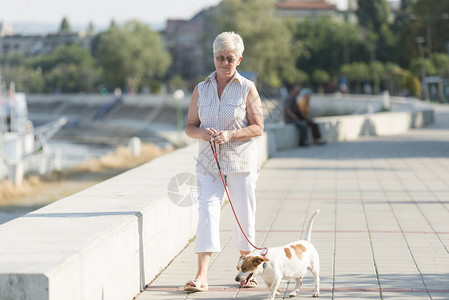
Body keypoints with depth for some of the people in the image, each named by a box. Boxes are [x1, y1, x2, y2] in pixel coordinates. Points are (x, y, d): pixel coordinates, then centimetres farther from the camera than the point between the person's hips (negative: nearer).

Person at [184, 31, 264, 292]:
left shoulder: (247, 89, -1)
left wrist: (229, 135, -19)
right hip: (209, 163, 2)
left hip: (242, 162, -1)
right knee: (207, 212, -11)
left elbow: (258, 128, -4)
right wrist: (201, 132, -12)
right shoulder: (201, 89, 8)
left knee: (244, 213, 5)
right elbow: (190, 126, 11)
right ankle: (202, 276, -16)